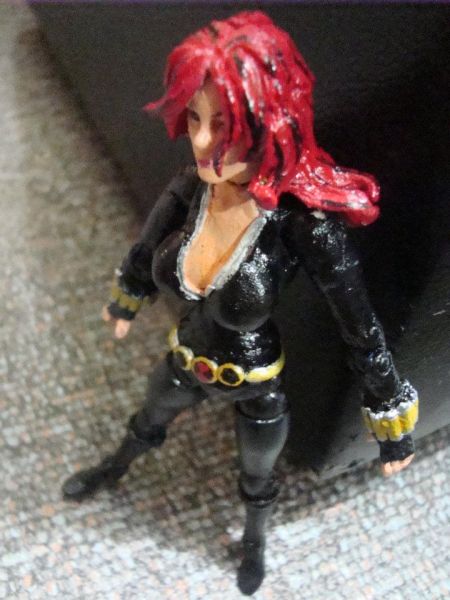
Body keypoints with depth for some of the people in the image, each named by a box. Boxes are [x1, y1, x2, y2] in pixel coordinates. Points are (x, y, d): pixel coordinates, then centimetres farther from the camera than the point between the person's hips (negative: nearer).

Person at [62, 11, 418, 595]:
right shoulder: (188, 190, -22)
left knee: (258, 479, 29)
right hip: (186, 363, 4)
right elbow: (144, 257, 1)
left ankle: (254, 540, 63)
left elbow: (365, 336, -24)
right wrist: (123, 305, 21)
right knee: (147, 426, 35)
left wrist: (393, 425, -13)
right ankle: (113, 469, 70)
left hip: (258, 388, -3)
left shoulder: (307, 222, -36)